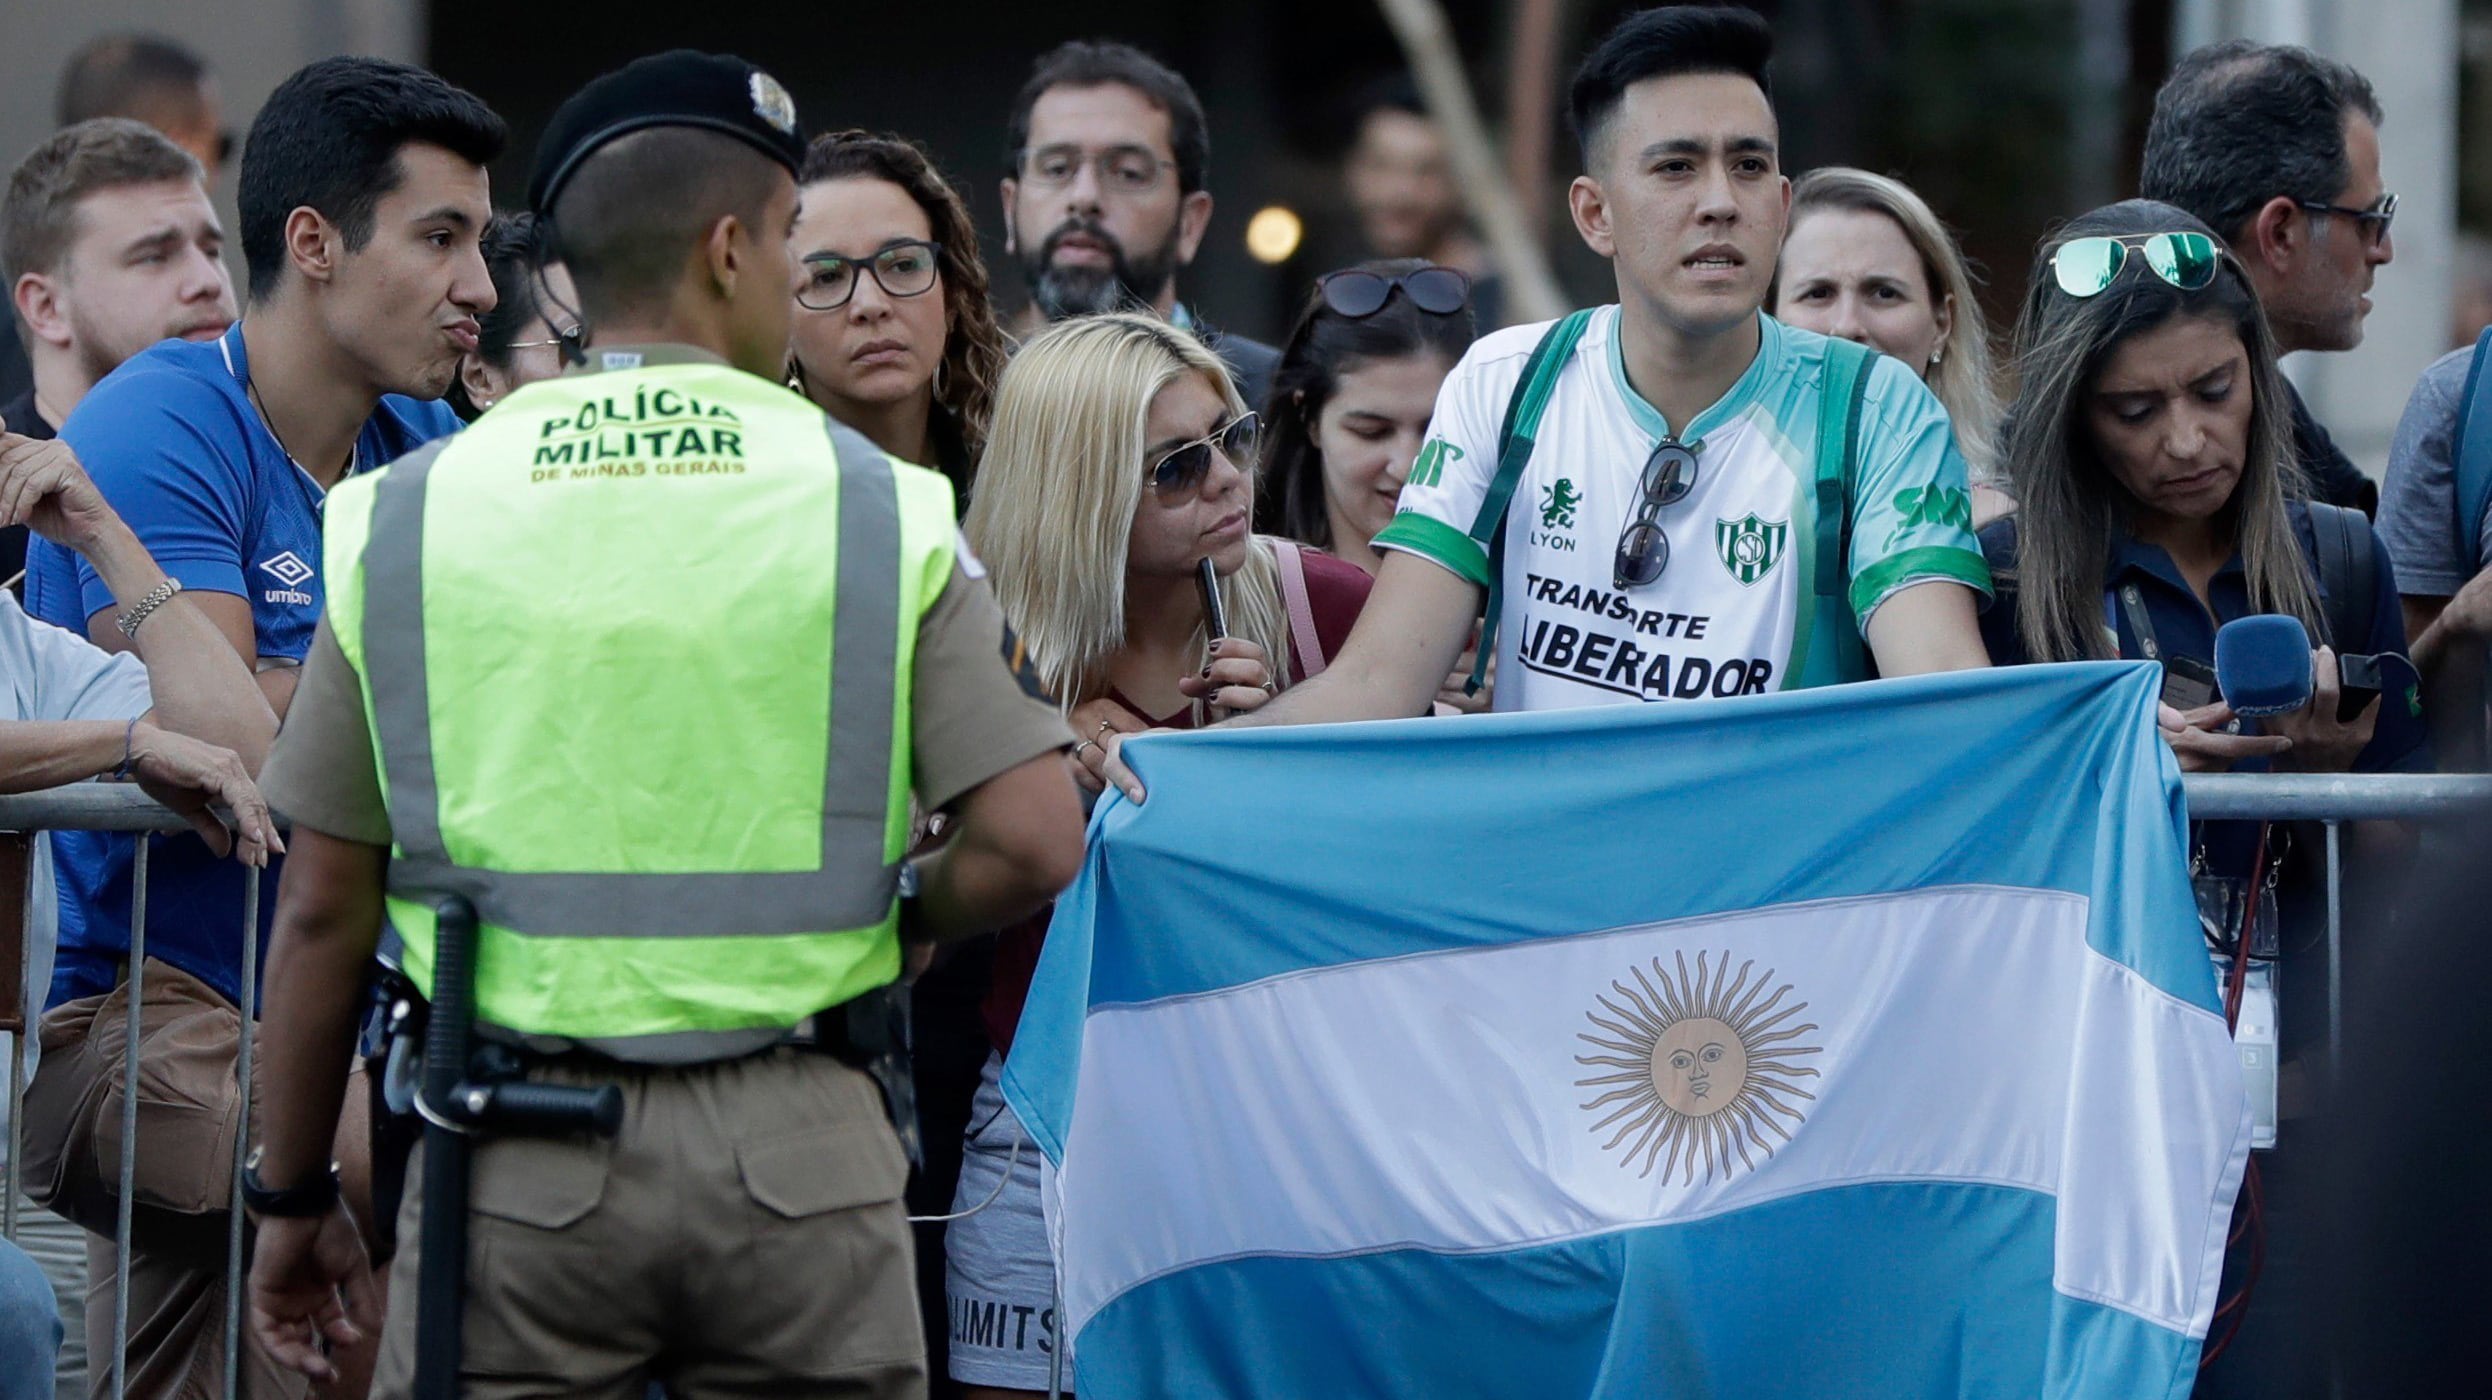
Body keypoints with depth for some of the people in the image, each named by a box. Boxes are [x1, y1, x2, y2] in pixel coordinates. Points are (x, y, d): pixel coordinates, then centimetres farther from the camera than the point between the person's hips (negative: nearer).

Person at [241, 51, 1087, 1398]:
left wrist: (293, 1197, 15)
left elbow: (322, 907, 5)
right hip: (797, 1140, 0)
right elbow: (1032, 841, -8)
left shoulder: (406, 518, 3)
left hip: (517, 1164, 1)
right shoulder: (877, 509, 0)